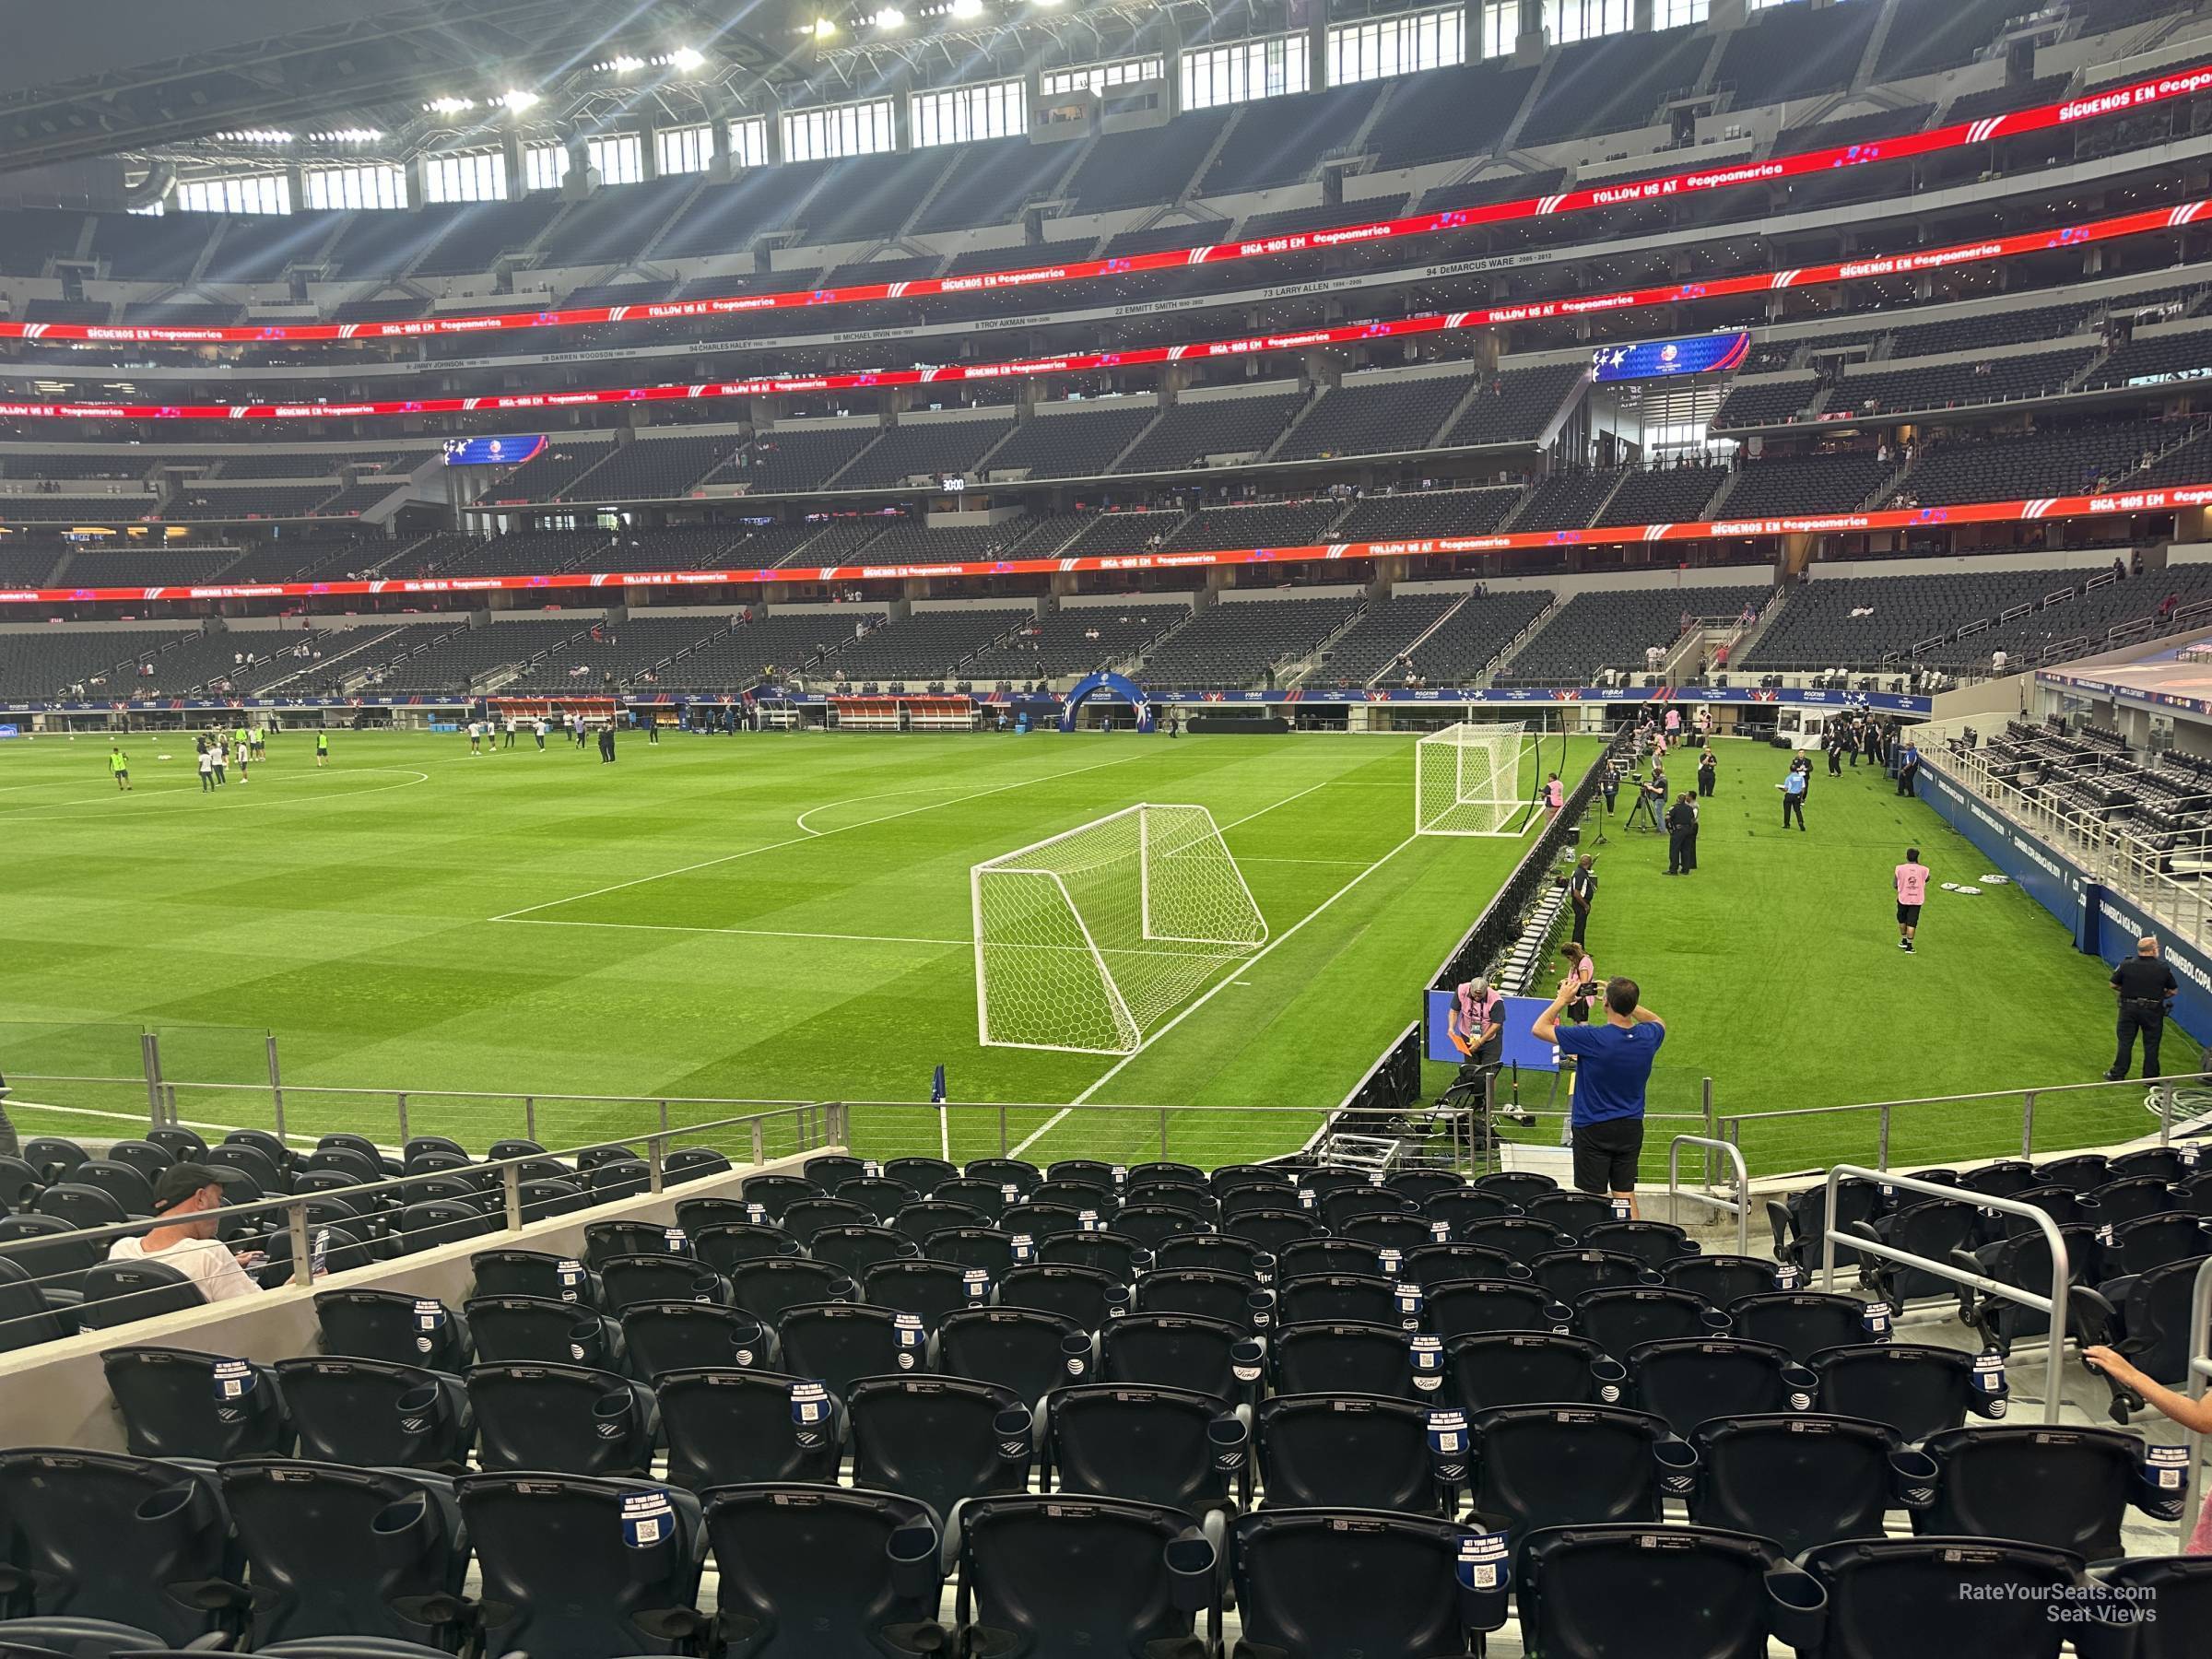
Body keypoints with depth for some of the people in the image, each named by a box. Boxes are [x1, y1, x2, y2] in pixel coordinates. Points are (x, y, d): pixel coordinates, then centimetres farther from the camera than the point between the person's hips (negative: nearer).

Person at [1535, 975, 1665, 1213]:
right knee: (1625, 1194, 13)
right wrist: (1626, 1001, 12)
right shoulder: (1648, 1036, -9)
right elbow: (1658, 1021, 19)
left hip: (1593, 1128, -4)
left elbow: (1539, 1029, -15)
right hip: (1631, 1127, 5)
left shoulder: (1592, 1038, -24)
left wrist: (1562, 1000, -3)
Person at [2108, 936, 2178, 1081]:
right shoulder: (2163, 968, -10)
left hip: (2129, 1008, 1)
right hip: (2153, 1011, -1)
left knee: (2125, 1042, 11)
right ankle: (2150, 1077, 16)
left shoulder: (2126, 965, -10)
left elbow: (2114, 985, -2)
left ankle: (2117, 1074, 16)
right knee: (2151, 1044, 10)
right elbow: (2173, 990, -1)